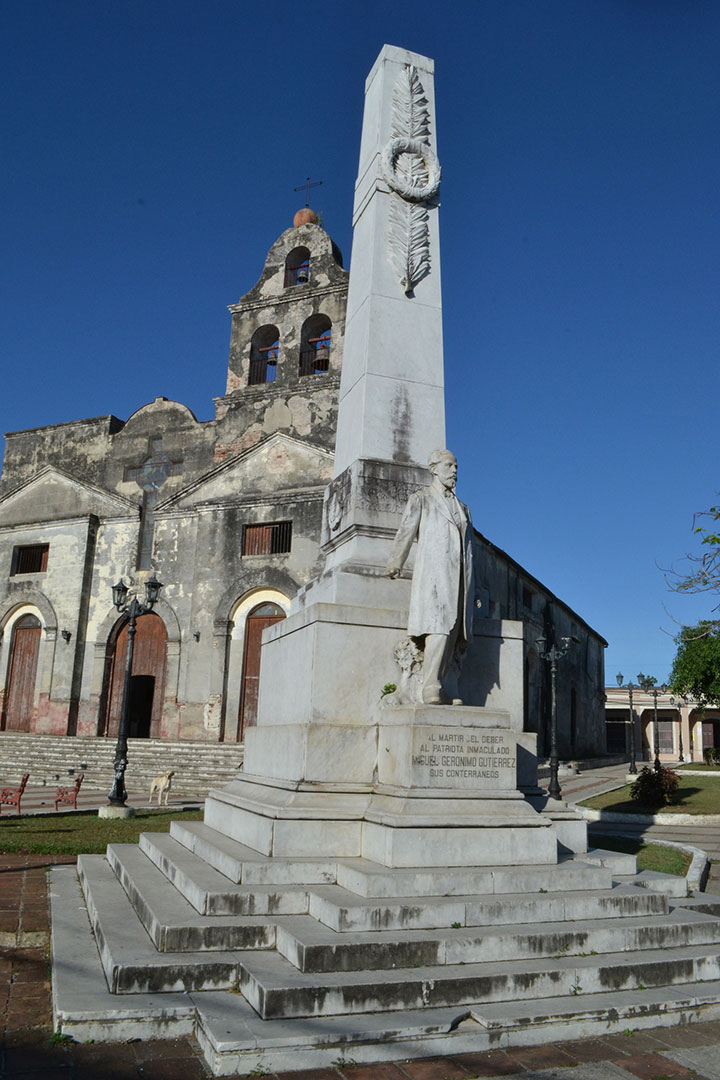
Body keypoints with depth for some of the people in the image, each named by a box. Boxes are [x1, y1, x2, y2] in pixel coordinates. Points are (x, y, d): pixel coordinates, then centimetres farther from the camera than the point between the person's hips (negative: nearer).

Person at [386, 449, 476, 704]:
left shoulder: (462, 508, 26)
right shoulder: (420, 499, 12)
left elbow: (469, 548, 22)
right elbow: (406, 532, 0)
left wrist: (472, 589, 15)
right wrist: (394, 564, -14)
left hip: (458, 579, 5)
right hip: (433, 574, -5)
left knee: (455, 635, -2)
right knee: (438, 629, -17)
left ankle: (447, 689, 0)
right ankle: (431, 688, -16)